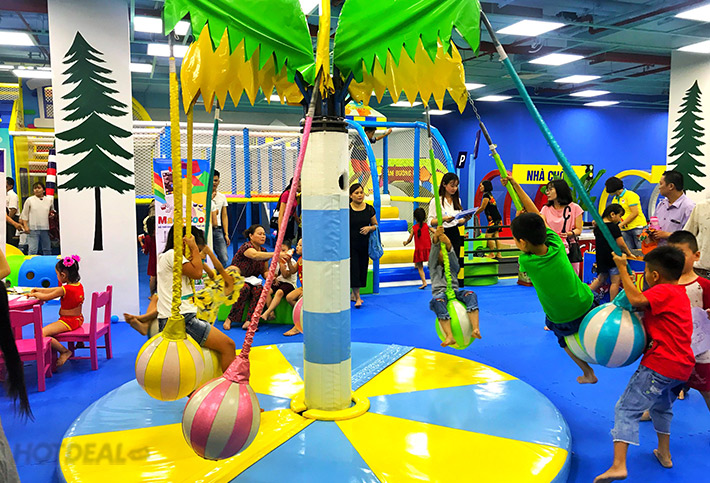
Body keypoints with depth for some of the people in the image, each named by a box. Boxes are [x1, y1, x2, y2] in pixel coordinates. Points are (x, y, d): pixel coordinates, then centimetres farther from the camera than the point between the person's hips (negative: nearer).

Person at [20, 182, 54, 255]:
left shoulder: (49, 200, 9)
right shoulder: (29, 200, 3)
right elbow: (24, 214, 5)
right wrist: (26, 226, -4)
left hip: (45, 228, 2)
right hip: (33, 229, -2)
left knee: (47, 250, 10)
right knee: (33, 250, -6)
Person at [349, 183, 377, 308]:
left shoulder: (369, 209, 3)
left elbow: (375, 225, 13)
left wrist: (370, 228, -10)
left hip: (364, 244, 4)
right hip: (350, 244, -4)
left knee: (362, 268, 9)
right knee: (353, 269, -8)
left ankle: (354, 294, 25)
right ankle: (357, 297, -2)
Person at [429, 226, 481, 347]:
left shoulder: (453, 266, 23)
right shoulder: (434, 266, 20)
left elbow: (452, 257, -1)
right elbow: (433, 252, 0)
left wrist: (448, 245, -23)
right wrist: (436, 238, -20)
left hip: (454, 292, 2)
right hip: (440, 292, -2)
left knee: (470, 295, -30)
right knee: (437, 301, -39)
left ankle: (475, 329, -43)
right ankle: (450, 337, -52)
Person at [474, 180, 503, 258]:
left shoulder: (486, 195, -9)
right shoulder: (489, 194, 20)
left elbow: (482, 208, -9)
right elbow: (482, 208, 23)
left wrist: (474, 214, 0)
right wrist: (475, 212, 20)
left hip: (494, 219, -9)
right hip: (497, 219, 9)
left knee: (488, 235, -8)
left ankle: (492, 254, -6)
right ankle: (498, 254, 7)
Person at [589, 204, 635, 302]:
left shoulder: (598, 227, 9)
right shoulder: (613, 227, -15)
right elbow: (621, 244, -14)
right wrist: (629, 253, -2)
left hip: (601, 257, 8)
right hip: (613, 257, -8)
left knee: (601, 278, 20)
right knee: (615, 281, 0)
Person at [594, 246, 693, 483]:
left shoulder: (664, 291, -12)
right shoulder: (679, 293, 18)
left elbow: (637, 299, -29)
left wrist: (622, 268, -20)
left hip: (660, 365, -10)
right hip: (682, 366, 10)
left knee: (626, 409, -9)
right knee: (662, 407, 33)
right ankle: (664, 454, 44)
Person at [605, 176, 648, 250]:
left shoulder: (630, 195, -5)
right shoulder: (615, 199, 15)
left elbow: (635, 213, -14)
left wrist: (620, 225, -17)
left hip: (637, 227, -6)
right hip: (624, 230, 6)